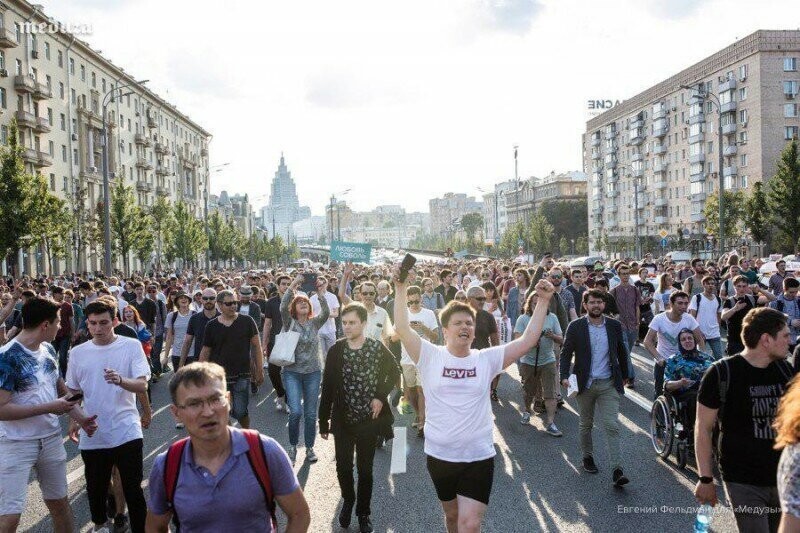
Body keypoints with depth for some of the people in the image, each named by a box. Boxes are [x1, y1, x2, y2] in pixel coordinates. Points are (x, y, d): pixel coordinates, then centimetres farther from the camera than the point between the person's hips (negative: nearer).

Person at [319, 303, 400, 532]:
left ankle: (363, 512, 27)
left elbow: (395, 373, 7)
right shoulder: (336, 350, -5)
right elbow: (328, 387, -2)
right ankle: (348, 501, 37)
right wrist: (324, 421, -1)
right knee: (343, 467, 8)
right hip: (342, 419, 1)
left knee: (365, 468, 8)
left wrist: (381, 396, -6)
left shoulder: (378, 348, -8)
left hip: (368, 419, -1)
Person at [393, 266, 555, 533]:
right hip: (439, 455, 1)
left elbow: (528, 340, -5)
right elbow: (402, 329, -16)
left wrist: (543, 301, -9)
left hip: (479, 456, -1)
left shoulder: (487, 359, -1)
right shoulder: (431, 356, -4)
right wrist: (401, 289, -22)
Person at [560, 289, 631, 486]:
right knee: (586, 424, 15)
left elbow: (622, 352, 12)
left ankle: (617, 470, -9)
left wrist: (624, 376, 17)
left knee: (612, 426, -8)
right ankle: (587, 457, 35)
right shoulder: (575, 327, -5)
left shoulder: (614, 326, 1)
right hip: (585, 383, 0)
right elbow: (566, 353, -4)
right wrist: (565, 376, -17)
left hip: (609, 384, 0)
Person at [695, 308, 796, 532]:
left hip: (784, 480, 5)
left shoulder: (785, 369, 4)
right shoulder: (722, 373, -13)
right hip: (744, 485, -5)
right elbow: (703, 428, -9)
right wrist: (706, 479, -9)